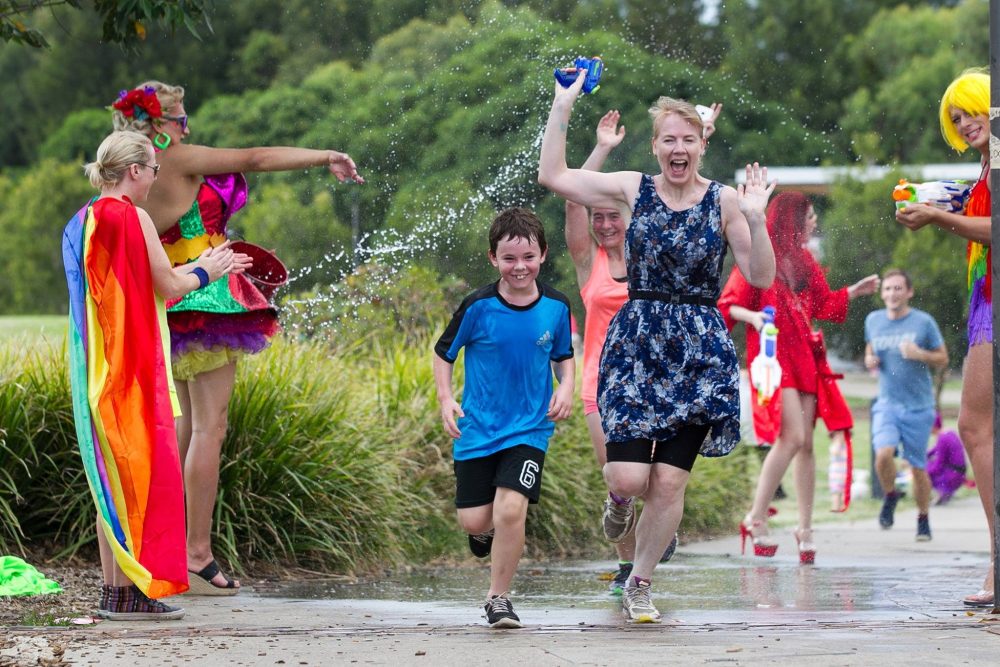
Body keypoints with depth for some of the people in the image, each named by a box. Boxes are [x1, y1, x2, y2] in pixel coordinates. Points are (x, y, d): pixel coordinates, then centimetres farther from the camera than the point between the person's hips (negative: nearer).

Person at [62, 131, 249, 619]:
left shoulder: (80, 223, 14)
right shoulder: (132, 218, -12)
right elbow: (167, 287, -8)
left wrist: (200, 266, 26)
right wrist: (204, 273, 12)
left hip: (93, 366, 8)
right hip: (131, 365, -8)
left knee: (111, 474, 11)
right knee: (139, 470, -5)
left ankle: (113, 588, 12)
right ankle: (130, 591, -6)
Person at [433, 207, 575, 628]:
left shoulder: (555, 307, -3)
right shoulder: (478, 307, -10)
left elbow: (563, 356, 15)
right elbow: (443, 353, 3)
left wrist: (566, 388, -5)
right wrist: (445, 399, -11)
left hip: (529, 427, 0)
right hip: (478, 428, 0)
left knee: (511, 509, -18)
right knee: (474, 521, 1)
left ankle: (498, 598, 2)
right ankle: (487, 529, 41)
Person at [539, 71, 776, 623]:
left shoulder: (725, 202, -1)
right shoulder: (633, 190, 3)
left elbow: (761, 277, -4)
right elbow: (552, 176, 4)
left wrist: (755, 220, -19)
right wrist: (562, 108, 0)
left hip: (699, 351, 0)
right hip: (635, 342, 0)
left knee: (669, 483, -2)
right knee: (629, 477, -11)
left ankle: (639, 585, 18)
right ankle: (620, 496, 30)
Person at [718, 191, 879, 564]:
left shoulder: (803, 261, 17)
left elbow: (822, 304, 25)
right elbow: (728, 305, -7)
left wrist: (855, 291, 22)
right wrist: (752, 316, -25)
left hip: (804, 356, 7)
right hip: (772, 355, -7)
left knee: (805, 443, 3)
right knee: (792, 437, -19)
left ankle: (805, 528, 8)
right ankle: (756, 519, -10)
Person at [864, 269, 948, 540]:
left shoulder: (923, 322, -5)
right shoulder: (873, 320, 4)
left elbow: (943, 359, 2)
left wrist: (919, 354, -17)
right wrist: (869, 361, -2)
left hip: (918, 406, -1)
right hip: (887, 403, 1)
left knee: (918, 467, 4)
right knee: (883, 454, -22)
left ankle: (923, 519, 25)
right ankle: (890, 496, 8)